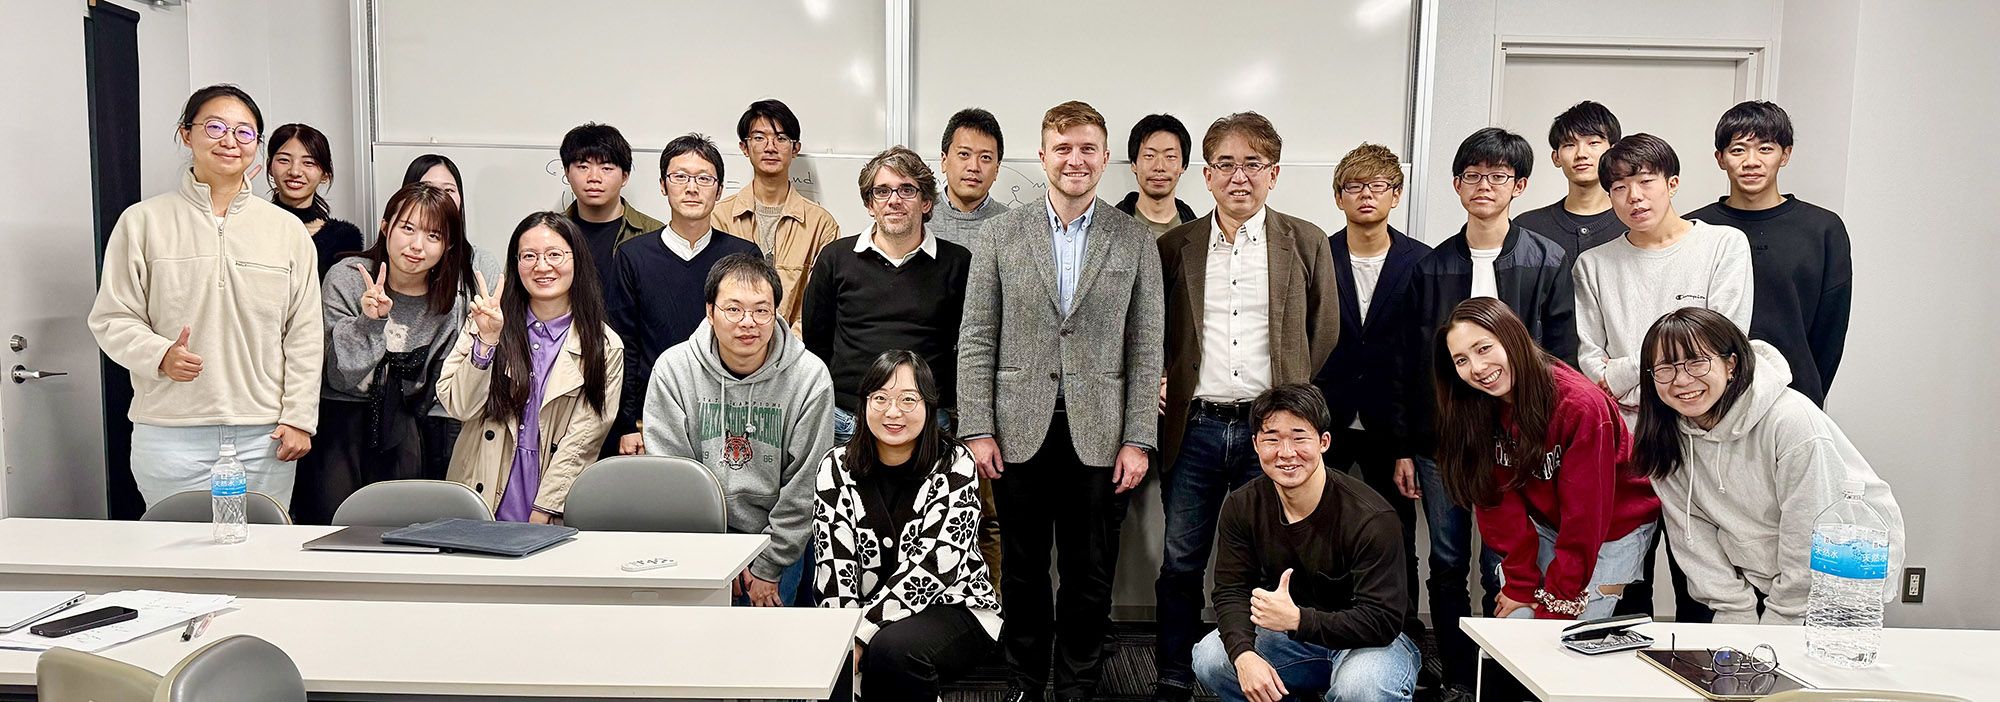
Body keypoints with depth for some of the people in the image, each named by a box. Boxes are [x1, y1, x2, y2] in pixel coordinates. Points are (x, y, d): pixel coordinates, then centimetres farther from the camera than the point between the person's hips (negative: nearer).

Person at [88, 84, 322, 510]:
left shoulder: (288, 230, 8)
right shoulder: (143, 222, 4)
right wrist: (160, 354, -16)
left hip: (265, 437, 1)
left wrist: (298, 418, 2)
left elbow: (304, 335, 7)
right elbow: (112, 319, 4)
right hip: (171, 434, -1)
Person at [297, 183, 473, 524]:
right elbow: (340, 376, -15)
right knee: (331, 530, -7)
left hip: (398, 425, 3)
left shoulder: (450, 304, 0)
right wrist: (369, 322, -26)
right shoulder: (346, 278, -9)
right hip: (338, 416, -3)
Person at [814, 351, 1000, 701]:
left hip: (953, 607, -2)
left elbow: (931, 566, -18)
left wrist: (861, 633, -24)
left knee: (893, 648, -33)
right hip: (863, 612, 2)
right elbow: (834, 566, -6)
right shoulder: (836, 467, -1)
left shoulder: (955, 466, -10)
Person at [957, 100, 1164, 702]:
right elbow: (976, 340, 2)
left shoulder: (1136, 242, 4)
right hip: (1020, 432, 0)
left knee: (1090, 578, 9)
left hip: (1099, 437, 0)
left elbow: (1145, 350, 3)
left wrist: (1138, 440, -3)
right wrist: (977, 429, -5)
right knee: (1023, 572, 12)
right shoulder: (1002, 234, 3)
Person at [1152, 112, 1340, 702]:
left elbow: (1324, 333, 7)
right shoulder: (1175, 246, 7)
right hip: (1195, 426, 1)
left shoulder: (1306, 242, 4)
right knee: (1180, 563, 8)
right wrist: (1159, 382, -1)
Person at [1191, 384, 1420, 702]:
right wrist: (1244, 655, -31)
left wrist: (1298, 619, -39)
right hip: (1290, 634, 5)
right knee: (1209, 658, -16)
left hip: (1373, 640, -5)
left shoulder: (1371, 518, -25)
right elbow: (1232, 591, -10)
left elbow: (1383, 621, -27)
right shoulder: (1241, 507, -9)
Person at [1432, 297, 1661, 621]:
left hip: (1615, 530, -4)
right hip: (1546, 526, 4)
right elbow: (1500, 502, -10)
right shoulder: (1474, 409, -15)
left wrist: (1557, 608, -23)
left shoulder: (1580, 405, -30)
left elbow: (1585, 519, -26)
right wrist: (1521, 584, -14)